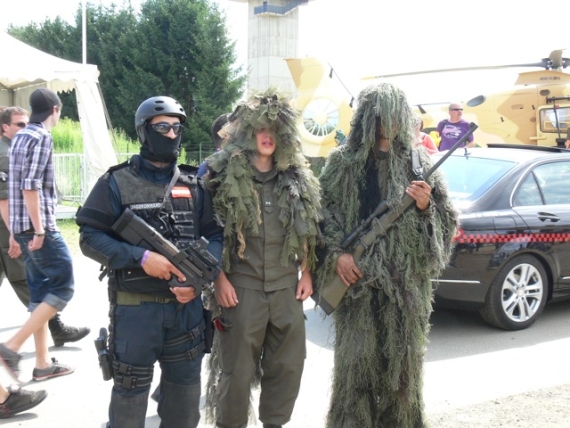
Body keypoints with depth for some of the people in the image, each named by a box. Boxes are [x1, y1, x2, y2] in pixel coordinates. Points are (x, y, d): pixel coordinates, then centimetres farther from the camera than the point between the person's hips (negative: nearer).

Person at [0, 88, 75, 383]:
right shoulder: (41, 137, -12)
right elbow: (30, 187, -20)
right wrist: (39, 229, -20)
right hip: (39, 227, -9)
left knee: (40, 293, 11)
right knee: (62, 288, -3)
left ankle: (43, 363, 15)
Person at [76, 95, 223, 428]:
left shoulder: (194, 184, 7)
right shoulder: (117, 183, -4)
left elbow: (215, 235, 6)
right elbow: (90, 238, -9)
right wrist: (141, 257, -21)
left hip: (187, 305, 4)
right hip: (135, 307, -3)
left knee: (186, 388, 15)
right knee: (130, 388, 7)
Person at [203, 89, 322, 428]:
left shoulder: (297, 176, 8)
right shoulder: (224, 171, -6)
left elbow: (309, 229, 14)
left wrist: (306, 272, 8)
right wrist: (219, 277, -10)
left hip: (287, 287, 4)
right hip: (242, 287, -4)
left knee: (289, 365, 12)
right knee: (237, 369, 5)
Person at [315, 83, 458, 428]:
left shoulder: (418, 163, 5)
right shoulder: (343, 162, 3)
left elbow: (444, 220, 8)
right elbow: (323, 210, 4)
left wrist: (425, 206, -13)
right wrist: (336, 253, -7)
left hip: (406, 277, 1)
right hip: (358, 275, -1)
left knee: (401, 355, 7)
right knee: (356, 356, 1)